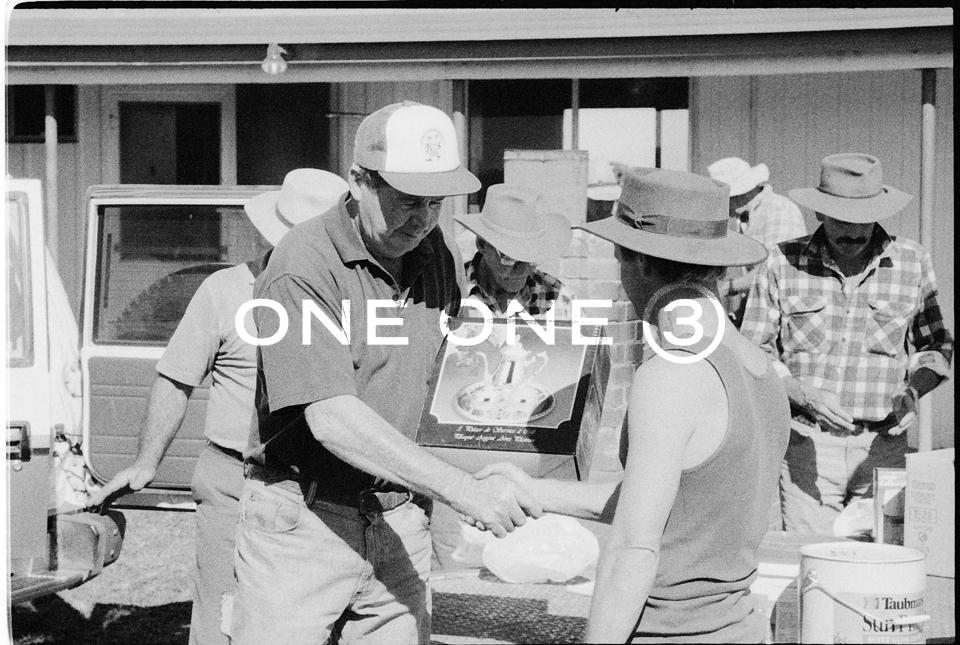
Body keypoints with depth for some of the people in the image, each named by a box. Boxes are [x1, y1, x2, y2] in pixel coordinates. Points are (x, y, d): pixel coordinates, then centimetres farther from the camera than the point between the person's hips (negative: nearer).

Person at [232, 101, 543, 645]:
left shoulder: (435, 256, 6)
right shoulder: (303, 268, -17)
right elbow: (332, 420, -26)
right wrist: (465, 491, -32)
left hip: (399, 523, 6)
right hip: (300, 519, -6)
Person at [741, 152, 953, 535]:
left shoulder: (912, 264, 5)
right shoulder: (784, 264, 1)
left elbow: (935, 346, 15)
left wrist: (912, 392, -5)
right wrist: (805, 395, -14)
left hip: (882, 446, 1)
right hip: (806, 444, -1)